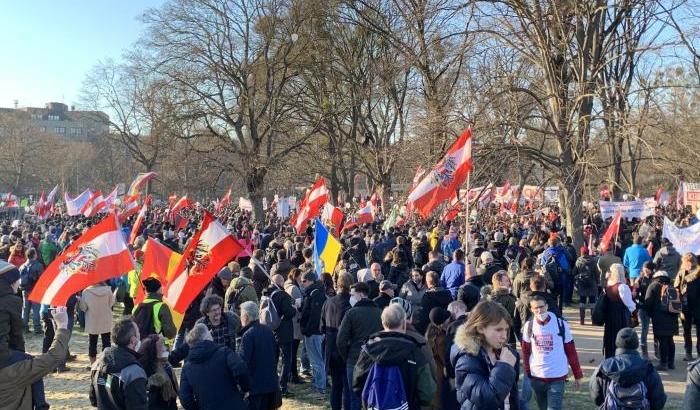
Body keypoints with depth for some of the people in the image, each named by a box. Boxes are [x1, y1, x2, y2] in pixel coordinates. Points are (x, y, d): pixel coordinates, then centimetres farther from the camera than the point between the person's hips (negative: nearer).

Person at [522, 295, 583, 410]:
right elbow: (526, 352, 7)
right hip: (536, 377, 3)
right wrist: (526, 373, 4)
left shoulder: (561, 324, -9)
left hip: (557, 377, -3)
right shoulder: (529, 326, -3)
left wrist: (578, 375, 0)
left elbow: (571, 352, -3)